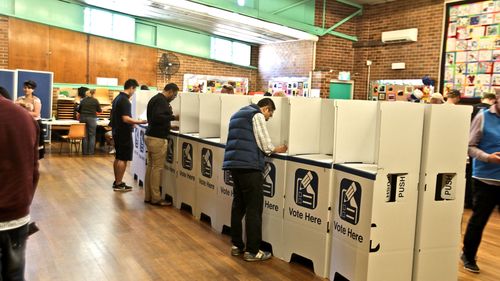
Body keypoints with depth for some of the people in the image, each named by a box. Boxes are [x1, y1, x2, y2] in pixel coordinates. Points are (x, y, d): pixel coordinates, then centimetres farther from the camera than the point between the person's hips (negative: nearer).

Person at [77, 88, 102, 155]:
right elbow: (99, 110, 5)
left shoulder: (83, 100, 9)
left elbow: (78, 110, 14)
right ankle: (90, 152, -2)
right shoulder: (95, 100, 0)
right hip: (92, 118, -3)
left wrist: (79, 115, 34)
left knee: (85, 135, 8)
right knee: (92, 135, 1)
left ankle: (85, 151, 10)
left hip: (83, 118, 3)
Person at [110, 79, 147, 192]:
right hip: (124, 134, -10)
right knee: (123, 159, -4)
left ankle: (117, 181, 23)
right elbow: (126, 119, -25)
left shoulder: (117, 98, 12)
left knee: (118, 158, 15)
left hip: (117, 132, 10)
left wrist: (131, 123, 21)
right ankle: (118, 184, 1)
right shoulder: (125, 100, -18)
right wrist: (140, 122, -19)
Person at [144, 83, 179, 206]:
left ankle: (148, 196, 19)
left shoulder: (155, 98, 16)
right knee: (157, 168, -4)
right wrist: (173, 117, -19)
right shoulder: (161, 101, -15)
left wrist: (169, 114, 15)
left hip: (150, 136, 10)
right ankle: (156, 198, 2)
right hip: (157, 138, -10)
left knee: (150, 166, 13)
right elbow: (157, 117, -26)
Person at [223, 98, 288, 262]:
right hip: (249, 165, -9)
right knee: (254, 208, -3)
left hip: (234, 163, 9)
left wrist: (270, 149, 26)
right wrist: (277, 150, 11)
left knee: (238, 205, 15)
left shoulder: (239, 114, 24)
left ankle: (236, 245, 21)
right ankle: (252, 251, 2)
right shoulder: (257, 115, -3)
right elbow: (265, 146, -8)